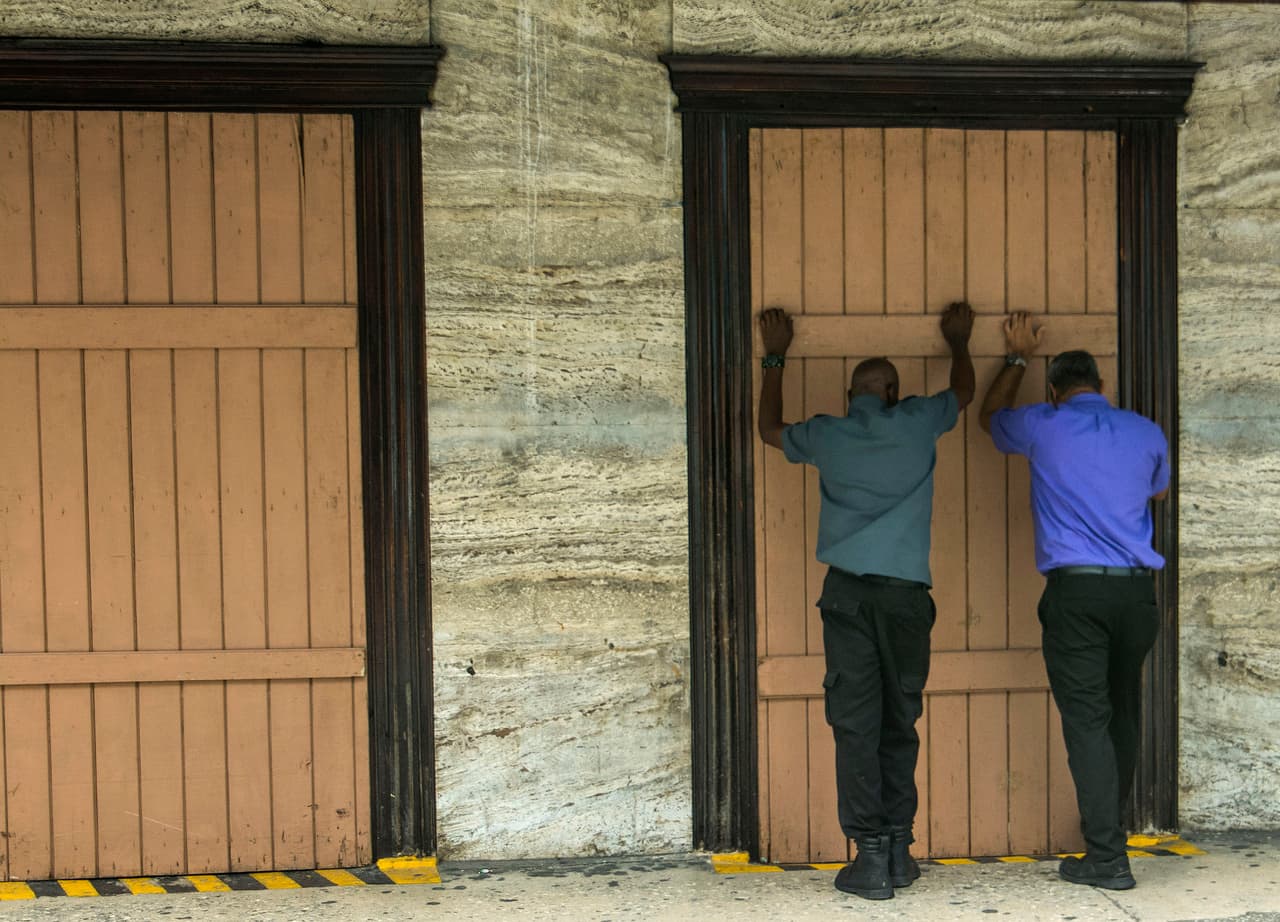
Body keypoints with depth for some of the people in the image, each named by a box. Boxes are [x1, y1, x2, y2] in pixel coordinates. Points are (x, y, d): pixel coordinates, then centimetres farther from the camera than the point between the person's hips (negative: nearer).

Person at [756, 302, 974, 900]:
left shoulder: (827, 435, 8)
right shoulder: (917, 423, 7)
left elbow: (769, 429, 29)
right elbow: (964, 391, 30)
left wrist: (775, 359, 39)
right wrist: (958, 343, 48)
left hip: (848, 591, -1)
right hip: (907, 592, 1)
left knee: (857, 726, -2)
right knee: (900, 723, 8)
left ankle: (872, 855, -7)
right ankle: (899, 852, 9)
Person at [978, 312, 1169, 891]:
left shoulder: (1043, 426, 0)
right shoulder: (1147, 434, 9)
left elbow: (990, 417, 23)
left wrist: (1018, 358, 36)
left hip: (1076, 588, -4)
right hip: (1137, 587, 4)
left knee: (1087, 718, -5)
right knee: (1123, 711, 18)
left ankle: (1107, 857, -9)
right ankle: (1110, 826, 32)